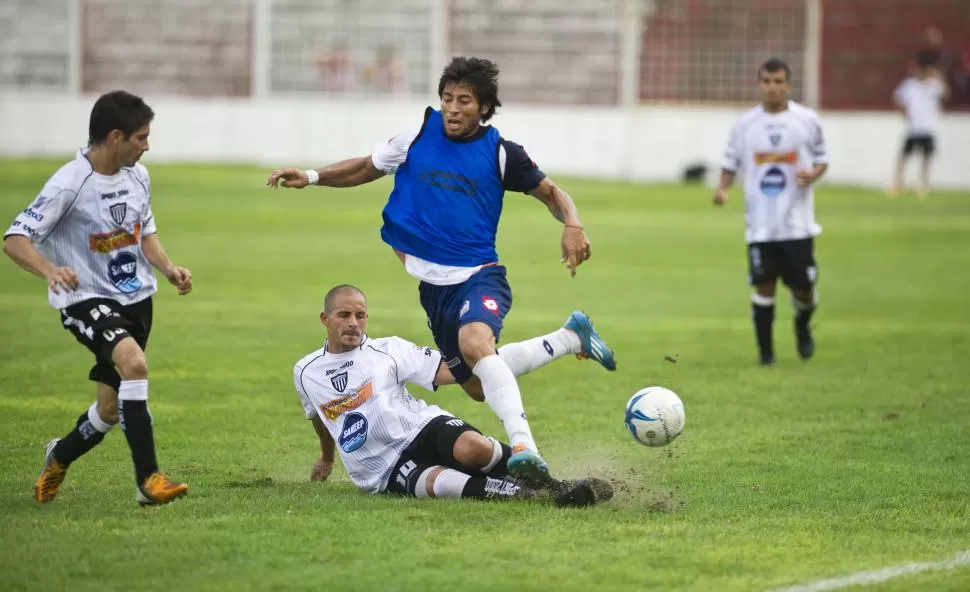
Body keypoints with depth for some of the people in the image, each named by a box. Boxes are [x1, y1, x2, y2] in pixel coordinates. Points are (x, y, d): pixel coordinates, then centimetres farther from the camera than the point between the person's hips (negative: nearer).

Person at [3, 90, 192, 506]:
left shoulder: (138, 176, 3)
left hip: (135, 298, 7)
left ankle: (60, 457, 43)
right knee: (133, 362, -33)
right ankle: (148, 479, -29)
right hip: (86, 300, -7)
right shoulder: (69, 184, -19)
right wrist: (50, 271, -39)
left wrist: (168, 269, 0)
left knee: (112, 409, 12)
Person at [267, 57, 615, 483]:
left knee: (475, 344, -38)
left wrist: (572, 225, -15)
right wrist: (311, 177, 3)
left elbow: (550, 192, 5)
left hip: (479, 275, -5)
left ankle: (523, 446, -49)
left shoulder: (500, 153, -6)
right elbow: (367, 167, 15)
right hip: (433, 284, 5)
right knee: (478, 386, 18)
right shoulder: (419, 137, 0)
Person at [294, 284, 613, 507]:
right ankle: (529, 495, -41)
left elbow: (446, 372, -1)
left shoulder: (387, 350, 4)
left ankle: (550, 484, -18)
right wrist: (327, 457, 46)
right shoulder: (306, 373, 10)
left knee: (469, 446, -37)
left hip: (424, 428, 0)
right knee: (440, 482, -37)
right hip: (385, 471, 0)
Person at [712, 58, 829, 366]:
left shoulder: (807, 120, 1)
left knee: (802, 287, 1)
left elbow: (821, 159, 9)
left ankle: (802, 325, 34)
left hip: (797, 222, -1)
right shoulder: (745, 124, 3)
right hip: (760, 223, 1)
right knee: (764, 285, -2)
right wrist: (722, 188, -8)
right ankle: (766, 350, 10)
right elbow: (731, 162, 11)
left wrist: (812, 174, -13)